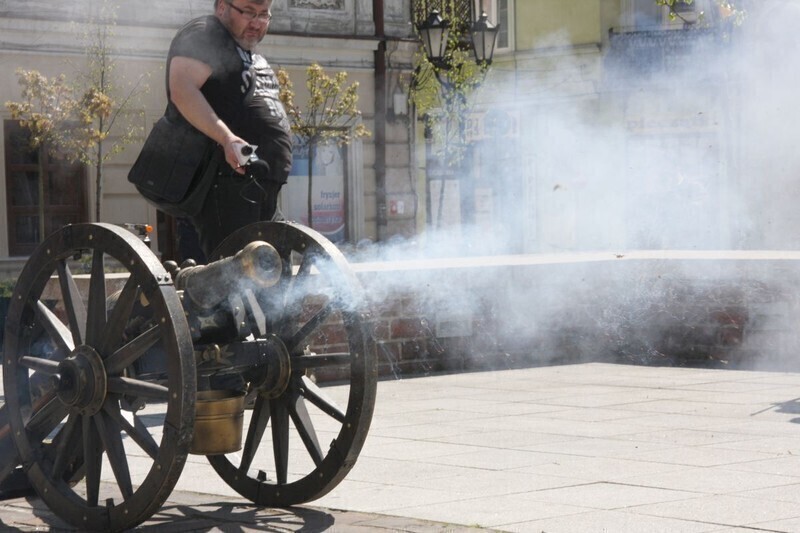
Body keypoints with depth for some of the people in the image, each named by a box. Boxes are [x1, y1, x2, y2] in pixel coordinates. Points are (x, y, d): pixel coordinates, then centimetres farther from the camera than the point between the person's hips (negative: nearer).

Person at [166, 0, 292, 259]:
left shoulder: (251, 55, 24)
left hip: (260, 187, 10)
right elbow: (182, 91, -21)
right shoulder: (202, 36, -5)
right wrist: (226, 138, -32)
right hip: (226, 182, -10)